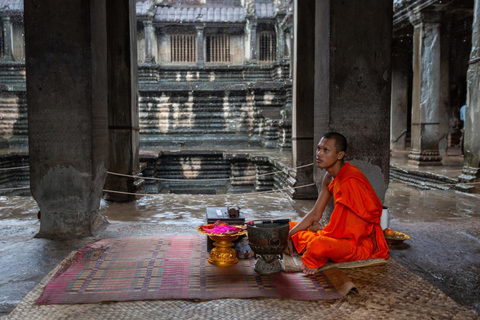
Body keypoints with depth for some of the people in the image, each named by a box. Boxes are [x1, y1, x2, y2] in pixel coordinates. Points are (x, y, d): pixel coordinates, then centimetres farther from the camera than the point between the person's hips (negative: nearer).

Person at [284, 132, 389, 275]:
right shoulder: (330, 177, 4)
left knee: (318, 246, -36)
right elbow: (315, 214, 8)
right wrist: (288, 236, 0)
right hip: (343, 235, 9)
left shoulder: (350, 180, -26)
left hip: (360, 242, -9)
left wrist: (318, 229, -4)